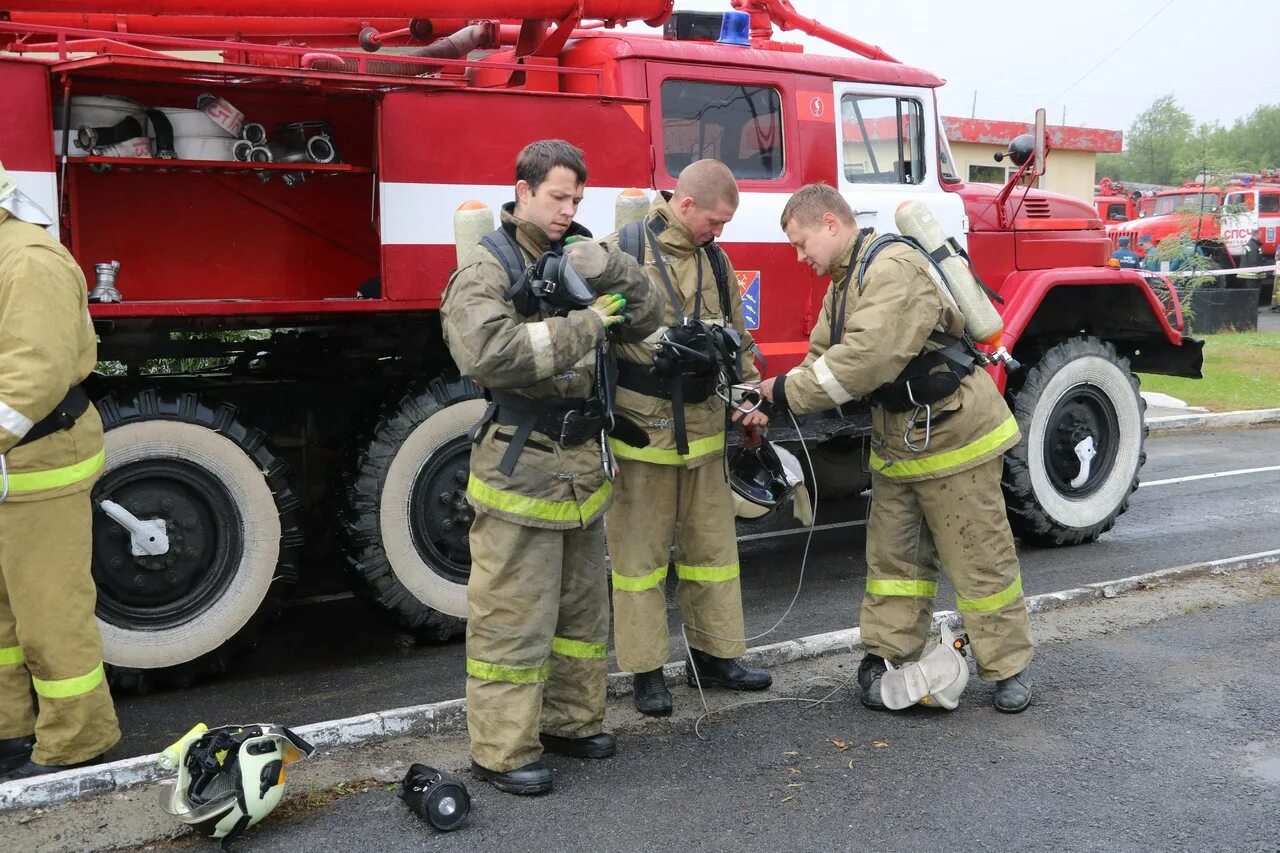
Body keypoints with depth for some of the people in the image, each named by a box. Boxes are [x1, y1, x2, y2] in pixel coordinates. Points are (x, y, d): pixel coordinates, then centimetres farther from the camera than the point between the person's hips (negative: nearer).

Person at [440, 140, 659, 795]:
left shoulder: (575, 260, 13)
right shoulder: (485, 270, -10)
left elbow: (643, 316, 9)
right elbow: (487, 352, -28)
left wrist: (606, 266, -9)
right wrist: (582, 327, -23)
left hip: (582, 465, 8)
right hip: (522, 466, -8)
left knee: (583, 606, 17)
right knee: (514, 618, -2)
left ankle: (571, 719, 31)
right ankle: (502, 750, 9)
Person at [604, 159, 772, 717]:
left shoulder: (715, 260, 10)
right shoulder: (622, 252, -8)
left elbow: (737, 339, 14)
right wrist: (649, 342, -18)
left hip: (703, 423, 6)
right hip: (641, 424, -5)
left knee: (712, 544, 13)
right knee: (640, 551, 4)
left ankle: (716, 656, 27)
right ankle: (646, 670, 15)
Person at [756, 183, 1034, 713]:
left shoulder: (894, 269, -23)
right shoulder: (844, 283, 11)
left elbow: (864, 361, -32)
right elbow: (823, 357, 9)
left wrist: (787, 392, -24)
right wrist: (773, 400, -9)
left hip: (951, 433, -9)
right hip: (897, 441, 9)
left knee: (980, 558, 3)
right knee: (893, 556, 13)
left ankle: (1009, 667, 17)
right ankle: (888, 659, 22)